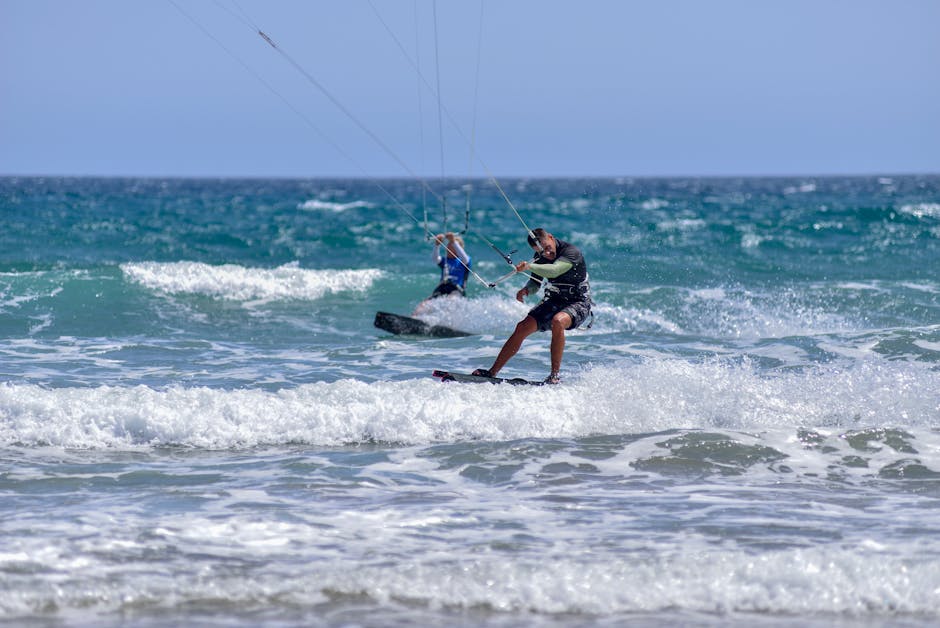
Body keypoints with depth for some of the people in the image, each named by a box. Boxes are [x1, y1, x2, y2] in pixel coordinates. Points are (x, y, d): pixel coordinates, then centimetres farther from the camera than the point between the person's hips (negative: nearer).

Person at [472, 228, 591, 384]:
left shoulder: (571, 252, -23)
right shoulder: (541, 258, -1)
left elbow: (554, 270, -40)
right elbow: (536, 283, 10)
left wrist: (529, 266, -53)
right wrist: (526, 290, -13)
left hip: (578, 303, -6)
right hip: (553, 301, 6)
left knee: (557, 321, -37)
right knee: (522, 327, -10)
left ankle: (555, 375, -30)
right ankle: (492, 372, -4)